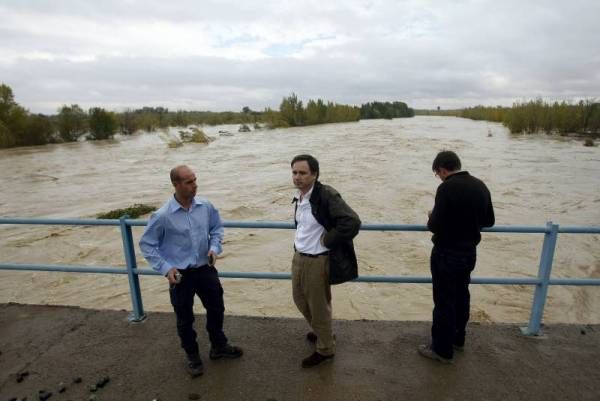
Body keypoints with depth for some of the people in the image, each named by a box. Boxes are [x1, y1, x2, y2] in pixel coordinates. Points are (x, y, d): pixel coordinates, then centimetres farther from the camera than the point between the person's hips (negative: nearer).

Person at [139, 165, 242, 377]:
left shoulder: (206, 207, -9)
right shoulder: (163, 215, -19)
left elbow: (217, 227, 9)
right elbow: (147, 244, -8)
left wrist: (214, 247, -7)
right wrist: (165, 268, -15)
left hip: (205, 269, 4)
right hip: (180, 274, -3)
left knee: (216, 308, 18)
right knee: (185, 319, 13)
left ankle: (219, 346, 43)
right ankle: (192, 356, 38)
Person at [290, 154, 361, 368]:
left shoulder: (326, 195, -22)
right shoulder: (299, 197, 4)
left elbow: (352, 223, -30)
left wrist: (327, 241, -20)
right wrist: (300, 242, 8)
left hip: (317, 261, -8)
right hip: (298, 257, 9)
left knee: (319, 306, 10)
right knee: (300, 300, 23)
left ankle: (325, 349, 34)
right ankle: (321, 332, 50)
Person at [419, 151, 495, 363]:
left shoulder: (447, 188, -22)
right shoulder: (480, 186, 2)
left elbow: (436, 225, -24)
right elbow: (489, 221, 11)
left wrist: (431, 218, -3)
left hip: (447, 254, -8)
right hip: (469, 252, 8)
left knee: (444, 301, 5)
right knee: (461, 296, 22)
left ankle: (442, 349, 18)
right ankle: (457, 339, 39)